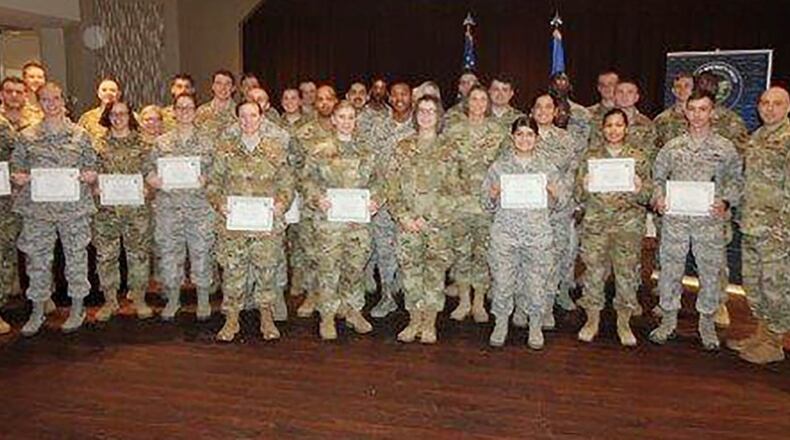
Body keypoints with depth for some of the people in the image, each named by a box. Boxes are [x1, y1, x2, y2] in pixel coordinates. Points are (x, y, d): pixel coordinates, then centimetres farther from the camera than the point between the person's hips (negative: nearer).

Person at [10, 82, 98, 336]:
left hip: (74, 206, -1)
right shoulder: (27, 136, 7)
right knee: (37, 257, 5)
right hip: (37, 207, 1)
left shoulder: (80, 135, 5)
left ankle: (77, 309, 18)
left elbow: (92, 167, 8)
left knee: (76, 255, 4)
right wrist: (18, 177, -10)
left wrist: (89, 176, -13)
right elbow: (16, 167, 11)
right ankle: (37, 311, 19)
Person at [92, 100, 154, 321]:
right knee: (106, 254, 4)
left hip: (137, 207, -1)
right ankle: (110, 300, 18)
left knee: (139, 252, 4)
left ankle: (139, 299, 17)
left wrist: (146, 188, -9)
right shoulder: (99, 143, 7)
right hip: (106, 208, 1)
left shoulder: (141, 143, 6)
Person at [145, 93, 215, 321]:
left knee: (201, 251, 1)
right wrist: (156, 181, -13)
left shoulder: (206, 142, 6)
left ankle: (203, 301, 17)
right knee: (168, 252, 6)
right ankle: (173, 299, 22)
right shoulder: (162, 142, 9)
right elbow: (149, 170, 7)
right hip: (168, 206, 1)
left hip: (199, 206, -1)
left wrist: (204, 180, -15)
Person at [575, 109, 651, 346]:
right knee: (594, 270, 2)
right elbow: (579, 194, 6)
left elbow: (647, 196, 6)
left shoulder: (638, 157, 6)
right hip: (595, 222, 0)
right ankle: (592, 320, 19)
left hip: (628, 222, 0)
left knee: (627, 272, 2)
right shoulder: (591, 155, 6)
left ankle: (624, 323, 20)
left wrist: (639, 189, -15)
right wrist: (585, 187, -15)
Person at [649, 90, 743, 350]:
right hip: (675, 218, 1)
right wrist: (659, 197, -6)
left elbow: (736, 180, 6)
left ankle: (707, 322, 25)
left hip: (709, 220, -1)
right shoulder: (672, 147, 7)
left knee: (711, 271, 6)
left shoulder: (725, 148, 4)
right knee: (670, 268, 6)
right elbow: (658, 176, 12)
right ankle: (669, 319, 21)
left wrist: (726, 202, -12)